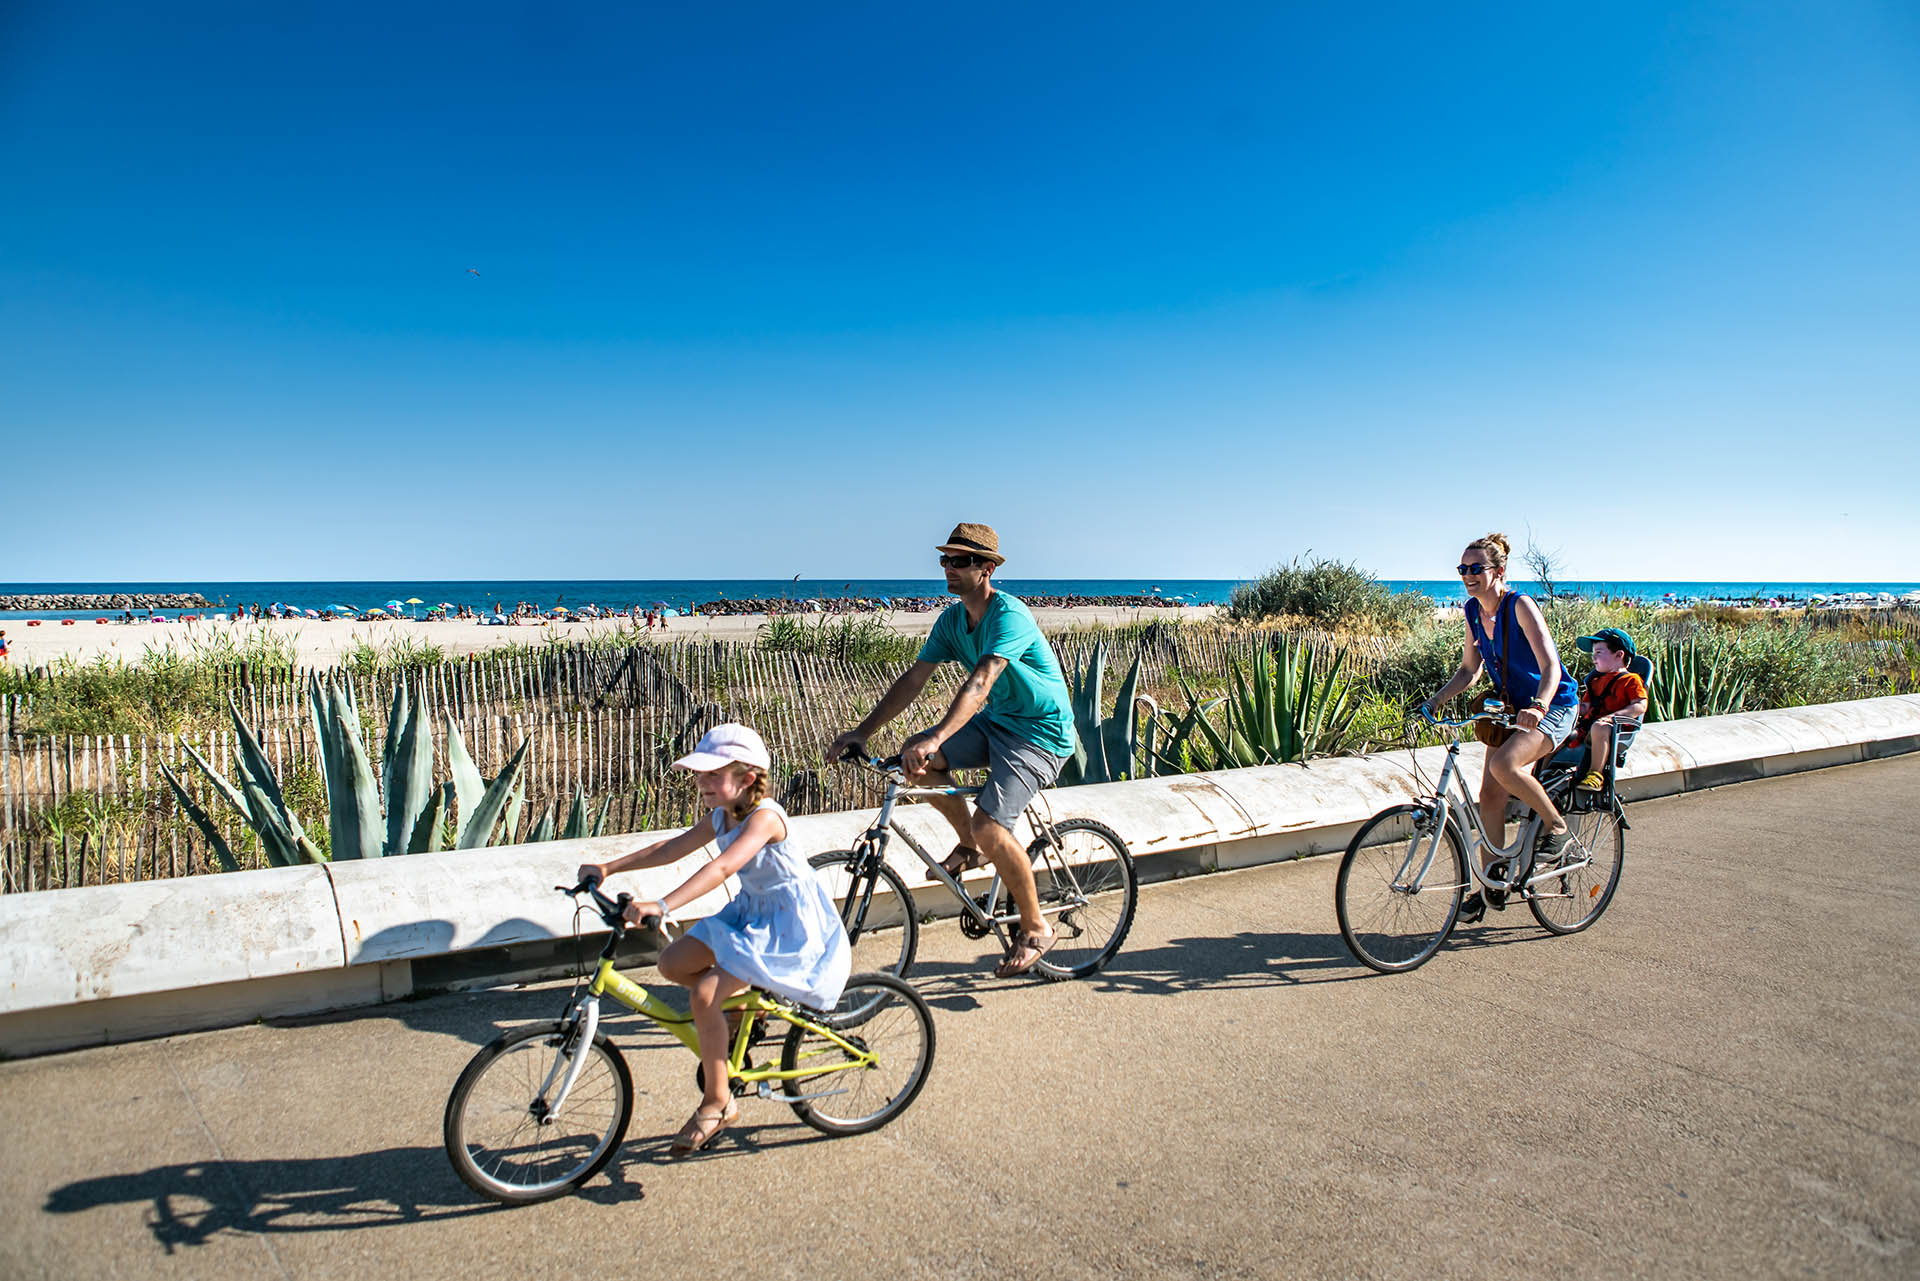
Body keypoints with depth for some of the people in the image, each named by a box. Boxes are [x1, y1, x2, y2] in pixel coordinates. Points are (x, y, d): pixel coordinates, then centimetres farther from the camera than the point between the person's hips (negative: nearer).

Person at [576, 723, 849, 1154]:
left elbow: (722, 867, -38)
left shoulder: (764, 816, -25)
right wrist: (607, 868, -2)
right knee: (672, 963, -1)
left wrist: (662, 905, -48)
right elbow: (670, 849, 6)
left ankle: (717, 1104, -3)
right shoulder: (722, 816, 3)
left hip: (788, 924, -9)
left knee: (704, 994, -20)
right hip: (751, 911, 9)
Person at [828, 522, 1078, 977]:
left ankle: (1035, 929, -1)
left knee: (990, 824, -23)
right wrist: (863, 730, -11)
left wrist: (935, 739, -51)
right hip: (995, 721, 8)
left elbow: (979, 683, -38)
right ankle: (970, 844, 11)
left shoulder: (1010, 616, -24)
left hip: (1041, 731, -8)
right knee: (914, 758, -12)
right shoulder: (952, 619, 1)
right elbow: (914, 679, -1)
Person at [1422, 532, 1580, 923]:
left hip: (1554, 707, -7)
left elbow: (1550, 664, -29)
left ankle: (1556, 824, -5)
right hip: (1513, 708, 7)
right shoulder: (1474, 611, 1)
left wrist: (1538, 707, -45)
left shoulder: (1519, 605, -20)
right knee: (1490, 795, 0)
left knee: (1504, 765, -32)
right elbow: (1469, 669, 9)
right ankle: (1492, 887, 11)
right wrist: (1434, 702, -4)